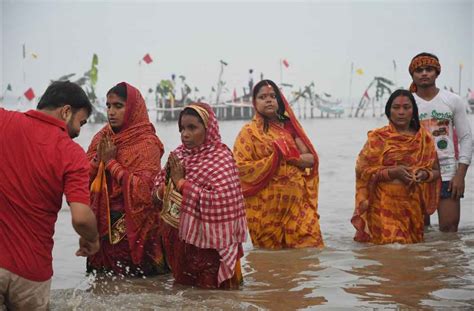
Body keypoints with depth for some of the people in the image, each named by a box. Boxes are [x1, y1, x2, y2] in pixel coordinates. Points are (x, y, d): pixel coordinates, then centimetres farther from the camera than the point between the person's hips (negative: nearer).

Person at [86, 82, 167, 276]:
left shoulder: (147, 144, -11)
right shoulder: (101, 139, 7)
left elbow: (143, 189, -23)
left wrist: (111, 162, -16)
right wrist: (98, 159, -12)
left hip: (133, 228, -5)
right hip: (102, 225, 6)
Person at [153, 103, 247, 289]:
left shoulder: (220, 158, -15)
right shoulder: (178, 155, 4)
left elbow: (219, 200, -27)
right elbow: (158, 189, 8)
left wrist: (182, 182, -21)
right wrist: (165, 189, -15)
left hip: (206, 239, -6)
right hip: (178, 235, 6)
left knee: (208, 285, 9)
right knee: (182, 282, 21)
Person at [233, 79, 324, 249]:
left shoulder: (289, 126, 12)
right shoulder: (249, 132, -1)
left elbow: (311, 158, 5)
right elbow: (240, 167, -11)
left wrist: (289, 156, -12)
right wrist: (274, 158, -14)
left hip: (297, 202, 3)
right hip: (267, 207, -3)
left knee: (310, 246, -6)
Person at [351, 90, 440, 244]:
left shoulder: (424, 138, 8)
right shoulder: (378, 137, -1)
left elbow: (436, 171, 12)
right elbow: (363, 170, -5)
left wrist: (425, 174, -11)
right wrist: (392, 172, -17)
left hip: (413, 205, 3)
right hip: (385, 205, -3)